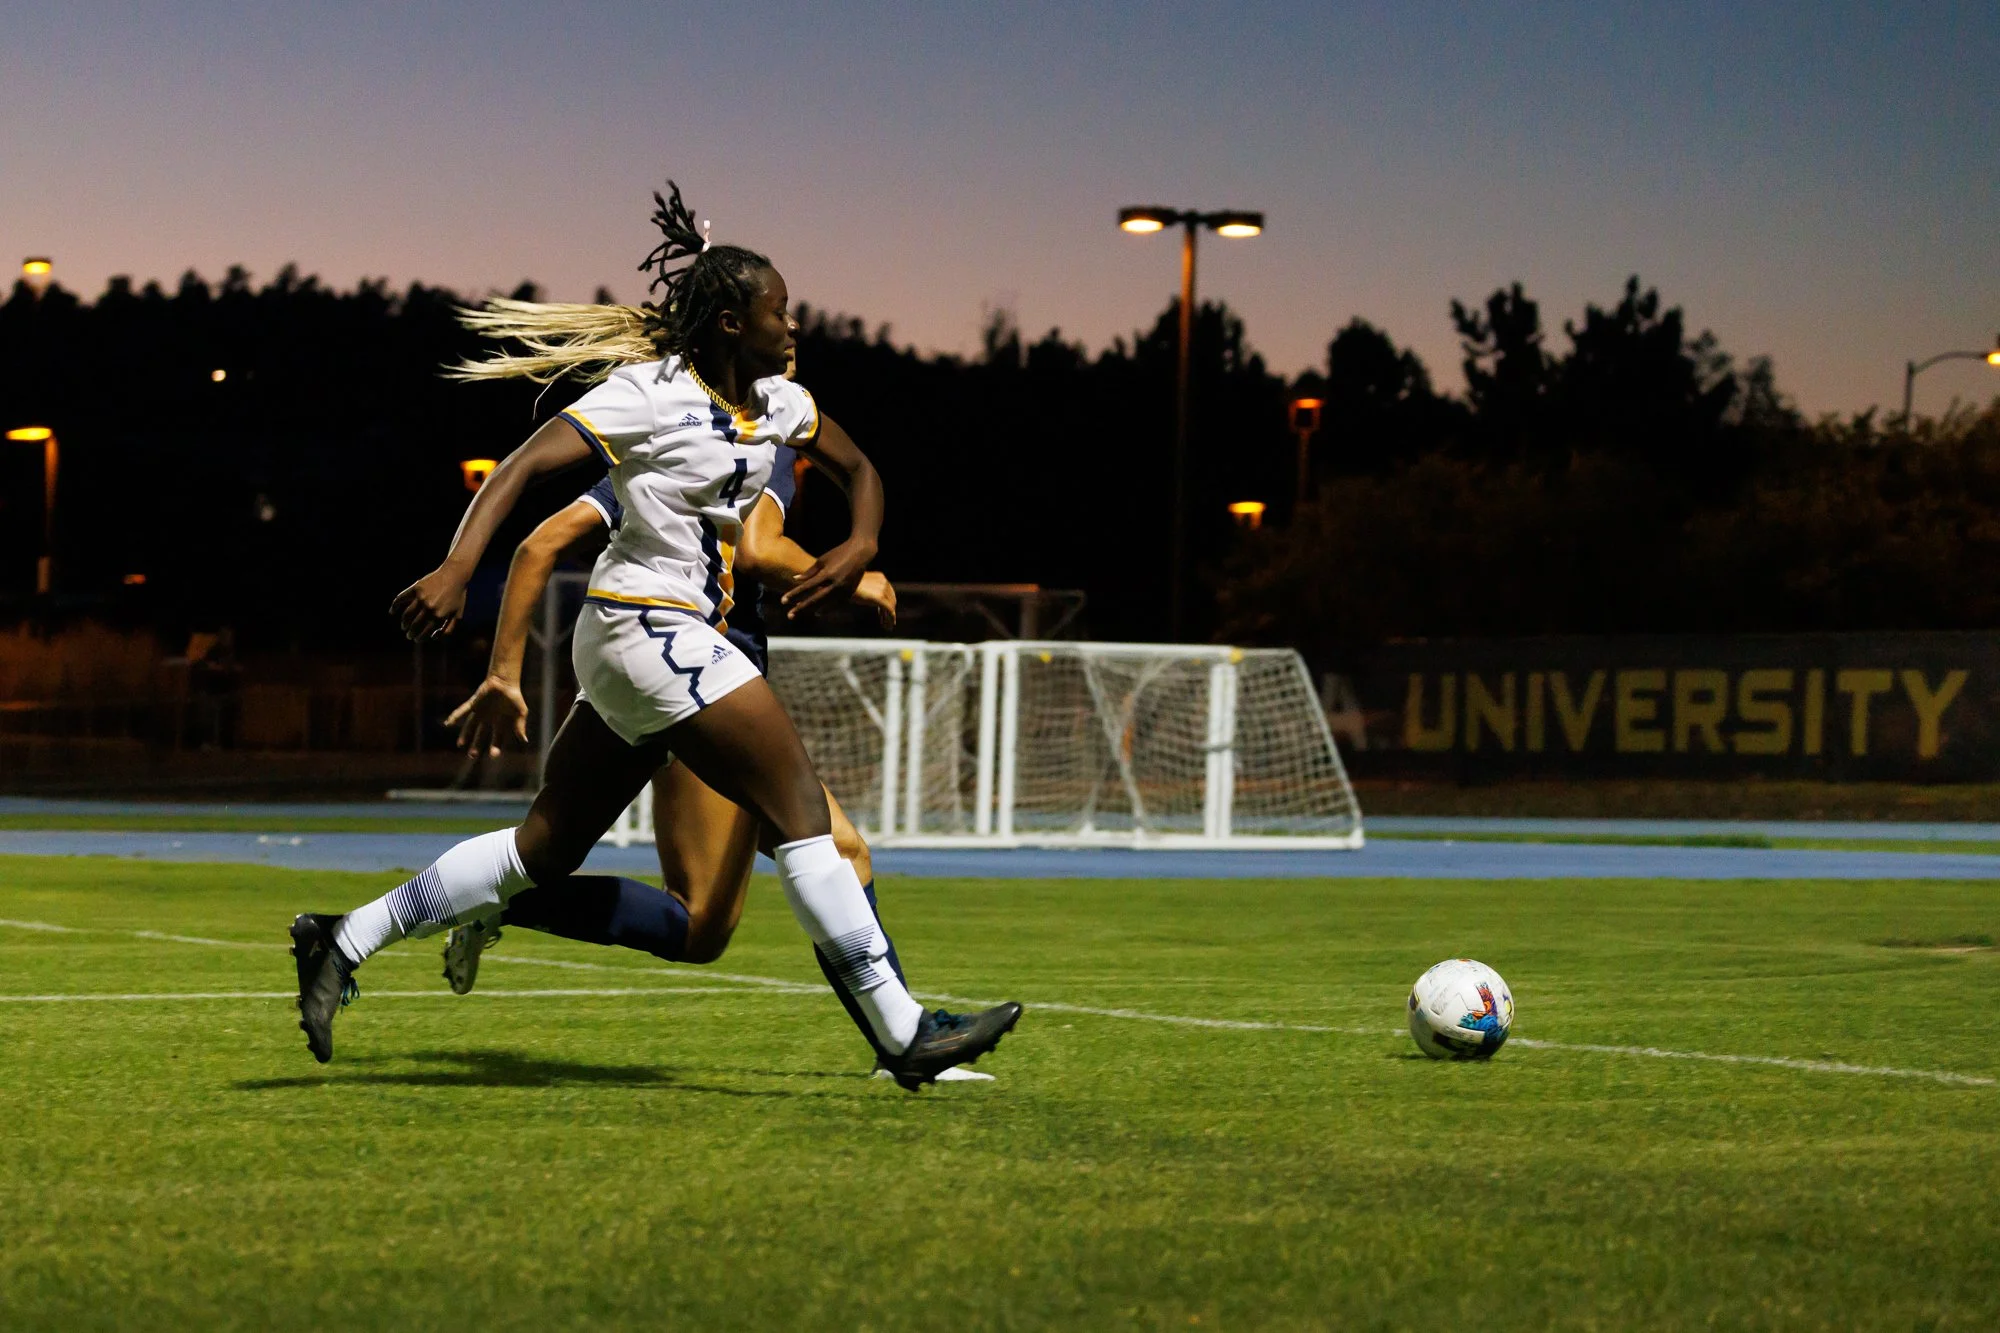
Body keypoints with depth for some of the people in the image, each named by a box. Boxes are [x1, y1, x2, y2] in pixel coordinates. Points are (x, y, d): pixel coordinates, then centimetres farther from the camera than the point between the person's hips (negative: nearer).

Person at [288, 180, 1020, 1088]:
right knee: (800, 808, -10)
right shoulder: (652, 391, -12)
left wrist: (860, 546, 4)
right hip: (646, 628, -9)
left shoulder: (775, 400, 12)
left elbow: (856, 468, 26)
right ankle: (900, 1032, -8)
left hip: (678, 640, 9)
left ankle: (343, 943, 13)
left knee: (547, 850, 10)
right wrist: (456, 569, -30)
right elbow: (528, 462, -18)